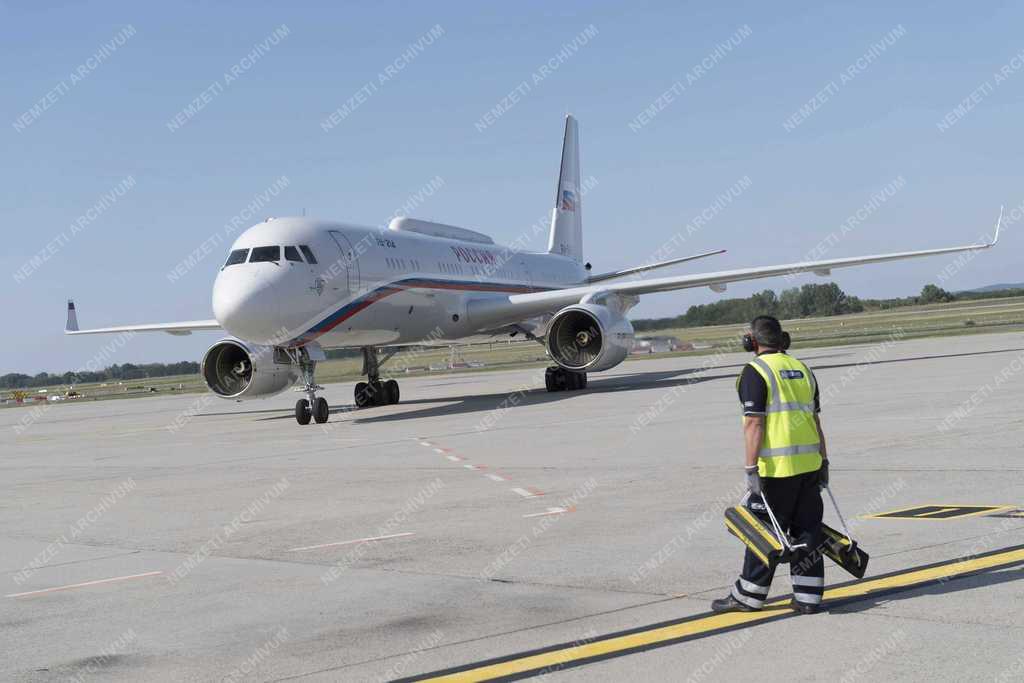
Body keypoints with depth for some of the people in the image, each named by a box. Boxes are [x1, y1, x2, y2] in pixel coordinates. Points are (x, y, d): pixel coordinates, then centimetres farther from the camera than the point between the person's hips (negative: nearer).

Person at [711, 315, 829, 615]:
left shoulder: (755, 371, -7)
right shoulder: (802, 369, 14)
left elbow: (754, 424, -13)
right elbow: (815, 420, 16)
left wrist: (751, 469, -13)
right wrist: (823, 461, 22)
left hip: (776, 466, -6)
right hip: (809, 464, 6)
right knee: (807, 529, 9)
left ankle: (749, 596, 10)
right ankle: (807, 598, 12)